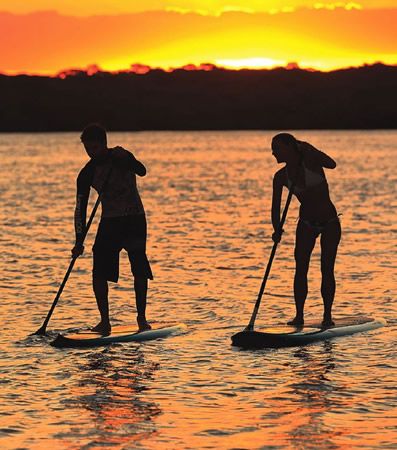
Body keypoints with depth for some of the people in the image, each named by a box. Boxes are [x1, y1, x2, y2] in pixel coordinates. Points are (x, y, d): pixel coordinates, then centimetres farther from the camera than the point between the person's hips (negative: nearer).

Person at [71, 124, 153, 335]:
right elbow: (80, 208, -4)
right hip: (109, 221, 2)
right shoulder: (87, 174, -2)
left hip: (134, 219, -2)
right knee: (99, 273, -7)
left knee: (140, 270, -9)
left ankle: (141, 318, 0)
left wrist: (121, 159, -42)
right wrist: (79, 241, -13)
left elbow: (141, 171, -26)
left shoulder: (121, 157, -7)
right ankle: (105, 321, 0)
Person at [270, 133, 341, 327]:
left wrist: (309, 150, -38)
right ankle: (299, 316, -4)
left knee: (327, 269, -5)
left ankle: (327, 315, 1)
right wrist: (277, 230, -22)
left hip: (330, 223, -3)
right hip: (307, 224, 3)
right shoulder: (281, 177, -4)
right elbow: (276, 207, -7)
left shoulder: (310, 161, -14)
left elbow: (332, 164, -32)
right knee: (300, 269, -7)